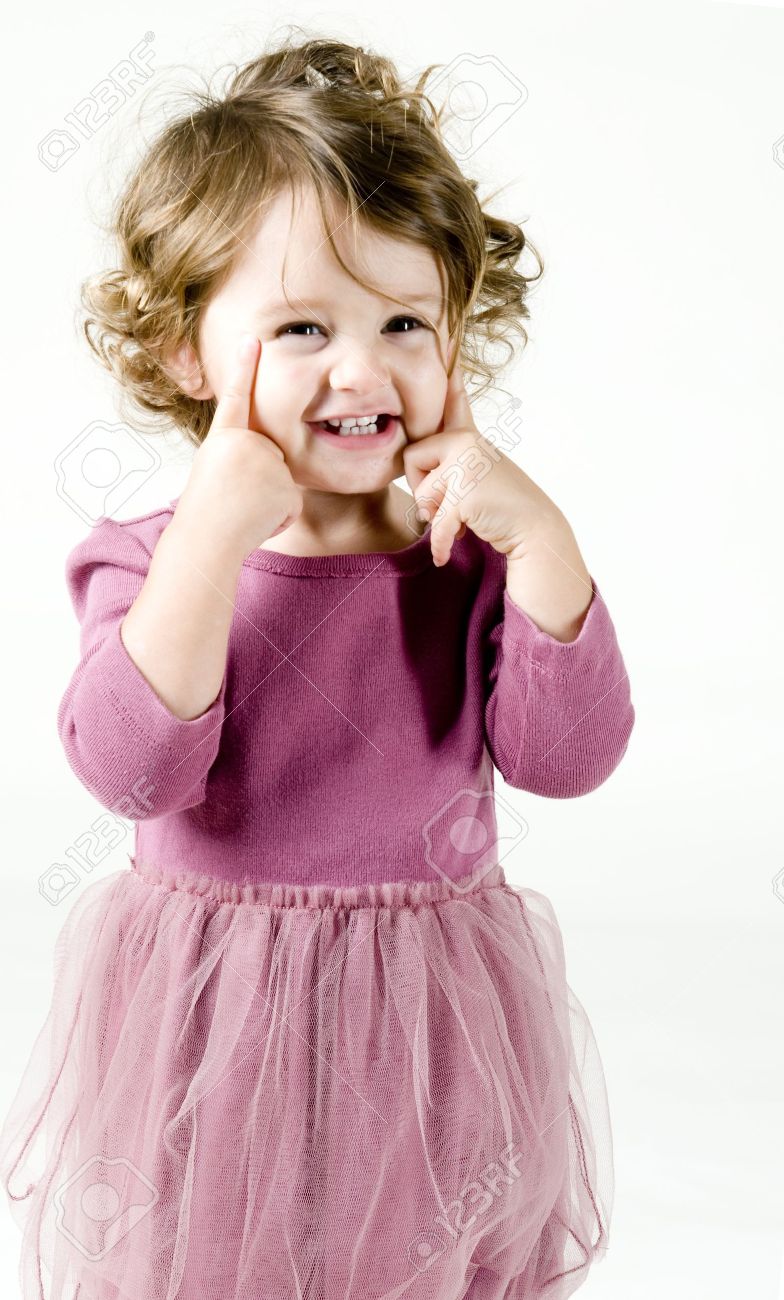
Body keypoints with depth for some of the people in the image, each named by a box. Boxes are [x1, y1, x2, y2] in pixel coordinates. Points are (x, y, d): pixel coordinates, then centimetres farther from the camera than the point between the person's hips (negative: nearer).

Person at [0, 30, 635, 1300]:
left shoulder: (476, 557, -5)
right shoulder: (152, 559, -8)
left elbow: (569, 756, -14)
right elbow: (130, 769, -23)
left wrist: (540, 535, -22)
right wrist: (215, 532, -28)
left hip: (423, 1039, 1)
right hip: (204, 1037, -1)